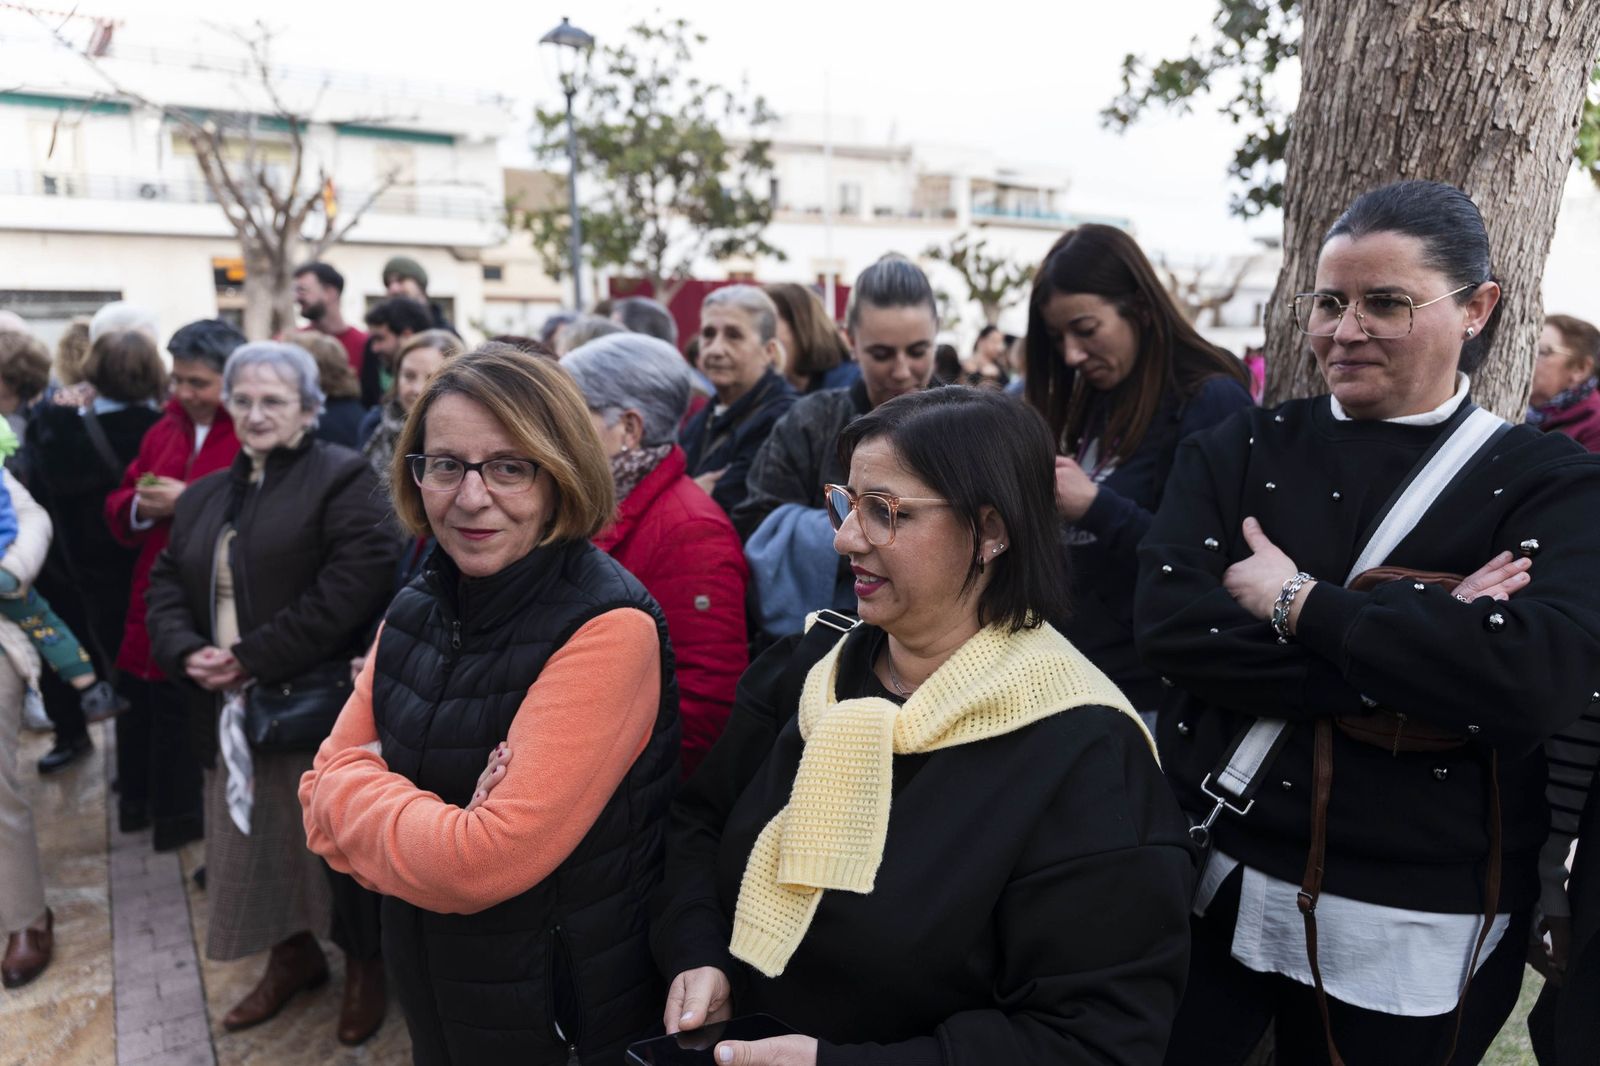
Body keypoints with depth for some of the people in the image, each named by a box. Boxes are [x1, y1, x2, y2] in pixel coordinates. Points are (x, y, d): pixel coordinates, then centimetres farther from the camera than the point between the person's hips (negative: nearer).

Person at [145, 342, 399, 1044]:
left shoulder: (341, 480, -7)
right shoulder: (205, 497, 17)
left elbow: (356, 581, -19)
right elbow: (167, 583, 16)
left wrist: (255, 657, -18)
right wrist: (186, 650, -6)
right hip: (231, 710, 6)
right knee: (254, 838, 15)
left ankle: (364, 965, 27)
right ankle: (294, 957, 37)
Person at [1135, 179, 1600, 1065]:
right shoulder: (1238, 451, 0)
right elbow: (1166, 622, -15)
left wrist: (1298, 604, -17)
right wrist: (1413, 653, -19)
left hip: (1415, 929, -1)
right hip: (1207, 876, 1)